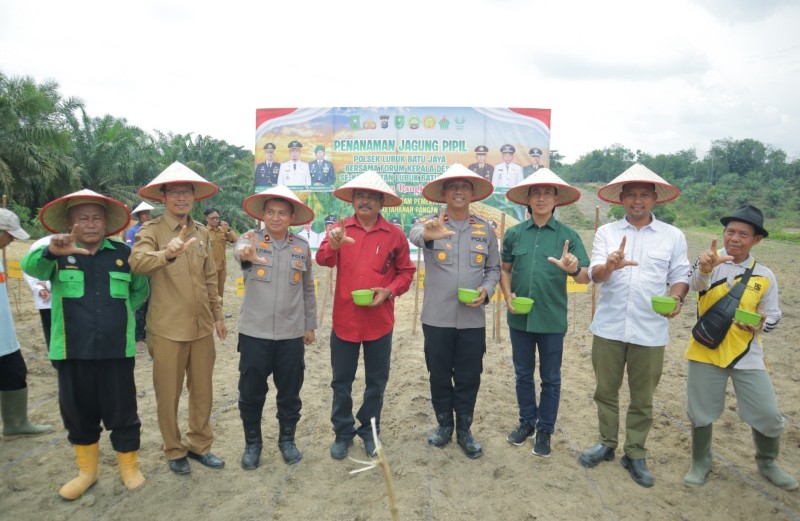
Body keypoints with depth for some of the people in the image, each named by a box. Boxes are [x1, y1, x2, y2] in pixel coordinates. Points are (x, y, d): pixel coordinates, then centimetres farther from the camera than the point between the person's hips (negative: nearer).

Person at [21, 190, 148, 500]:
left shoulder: (123, 253, 4)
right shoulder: (58, 255, 1)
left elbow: (140, 290, 17)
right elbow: (31, 267, -21)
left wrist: (120, 313, 4)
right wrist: (50, 250, -42)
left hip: (116, 350, 0)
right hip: (72, 351, 1)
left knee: (121, 411, 6)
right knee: (78, 413, 13)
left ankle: (129, 466, 25)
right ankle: (87, 471, 31)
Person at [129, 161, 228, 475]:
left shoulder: (202, 232, 9)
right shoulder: (151, 230, -8)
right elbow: (137, 261, -29)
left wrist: (218, 315, 17)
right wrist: (167, 254, -48)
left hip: (202, 327, 5)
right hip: (167, 329, -4)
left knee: (203, 391, 14)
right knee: (168, 394, 9)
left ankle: (200, 445, 32)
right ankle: (174, 451, 28)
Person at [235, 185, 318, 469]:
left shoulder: (302, 247, 4)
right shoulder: (252, 238, -4)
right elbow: (241, 247, -30)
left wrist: (310, 325, 12)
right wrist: (245, 253, -54)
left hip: (291, 334, 2)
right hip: (254, 332, -1)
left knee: (290, 392, 12)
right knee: (251, 392, 10)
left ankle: (287, 439, 33)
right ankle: (252, 443, 30)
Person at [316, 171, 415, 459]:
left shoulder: (394, 235, -2)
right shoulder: (340, 229, -1)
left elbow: (406, 271, 5)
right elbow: (323, 260, -16)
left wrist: (389, 291, -13)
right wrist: (334, 246, -39)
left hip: (379, 322, 0)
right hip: (344, 320, 0)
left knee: (376, 381, 14)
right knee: (341, 382, 12)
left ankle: (369, 431, 34)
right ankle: (343, 433, 30)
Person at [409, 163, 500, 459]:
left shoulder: (485, 229, 6)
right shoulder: (432, 225, -4)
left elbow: (494, 268, 12)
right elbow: (414, 233, -29)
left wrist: (486, 290, -10)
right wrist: (426, 234, -54)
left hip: (473, 319, 2)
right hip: (437, 318, -1)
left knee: (468, 378, 10)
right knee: (439, 376, 12)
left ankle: (464, 430, 29)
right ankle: (444, 425, 33)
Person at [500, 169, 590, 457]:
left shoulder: (568, 235, -7)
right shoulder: (514, 233, 0)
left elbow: (585, 277, -12)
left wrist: (573, 269, -34)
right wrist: (507, 295, -7)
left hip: (552, 319, -2)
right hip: (519, 317, 2)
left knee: (550, 378, 12)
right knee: (523, 374, 16)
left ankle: (545, 429, 29)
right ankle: (527, 421, 36)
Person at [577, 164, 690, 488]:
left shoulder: (673, 236, 3)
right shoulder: (606, 232, 1)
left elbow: (680, 276, 5)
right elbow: (595, 275, -10)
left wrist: (676, 297, -16)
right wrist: (610, 265, -33)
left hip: (650, 331, 0)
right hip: (608, 328, 1)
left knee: (642, 398, 11)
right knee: (606, 391, 13)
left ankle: (635, 455, 27)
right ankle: (607, 444, 32)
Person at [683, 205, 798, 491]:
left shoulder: (764, 276, -1)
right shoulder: (712, 261, -8)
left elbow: (772, 316, 8)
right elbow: (696, 282, -32)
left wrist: (760, 324, -16)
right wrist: (704, 267, -55)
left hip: (747, 356, 2)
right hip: (705, 352, -2)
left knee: (768, 416, 7)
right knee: (701, 414, 10)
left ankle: (767, 463, 36)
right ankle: (700, 462, 33)